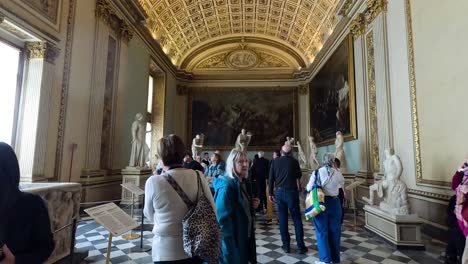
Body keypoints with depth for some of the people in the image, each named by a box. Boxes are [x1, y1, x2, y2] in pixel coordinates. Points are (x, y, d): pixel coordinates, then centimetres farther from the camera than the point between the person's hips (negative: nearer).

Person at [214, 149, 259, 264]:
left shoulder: (244, 182, 4)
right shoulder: (226, 186, -24)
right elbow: (223, 219, -28)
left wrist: (253, 205, -2)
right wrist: (230, 247, -28)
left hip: (245, 236, 9)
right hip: (232, 240, -8)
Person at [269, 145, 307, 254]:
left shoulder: (275, 161, 0)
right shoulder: (294, 161, -5)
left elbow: (271, 178, 0)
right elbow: (299, 176, 9)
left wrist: (271, 193, 7)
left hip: (279, 192, 2)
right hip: (291, 192, -2)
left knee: (283, 219, 8)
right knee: (297, 219, 7)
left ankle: (286, 245, 14)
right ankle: (300, 246, 10)